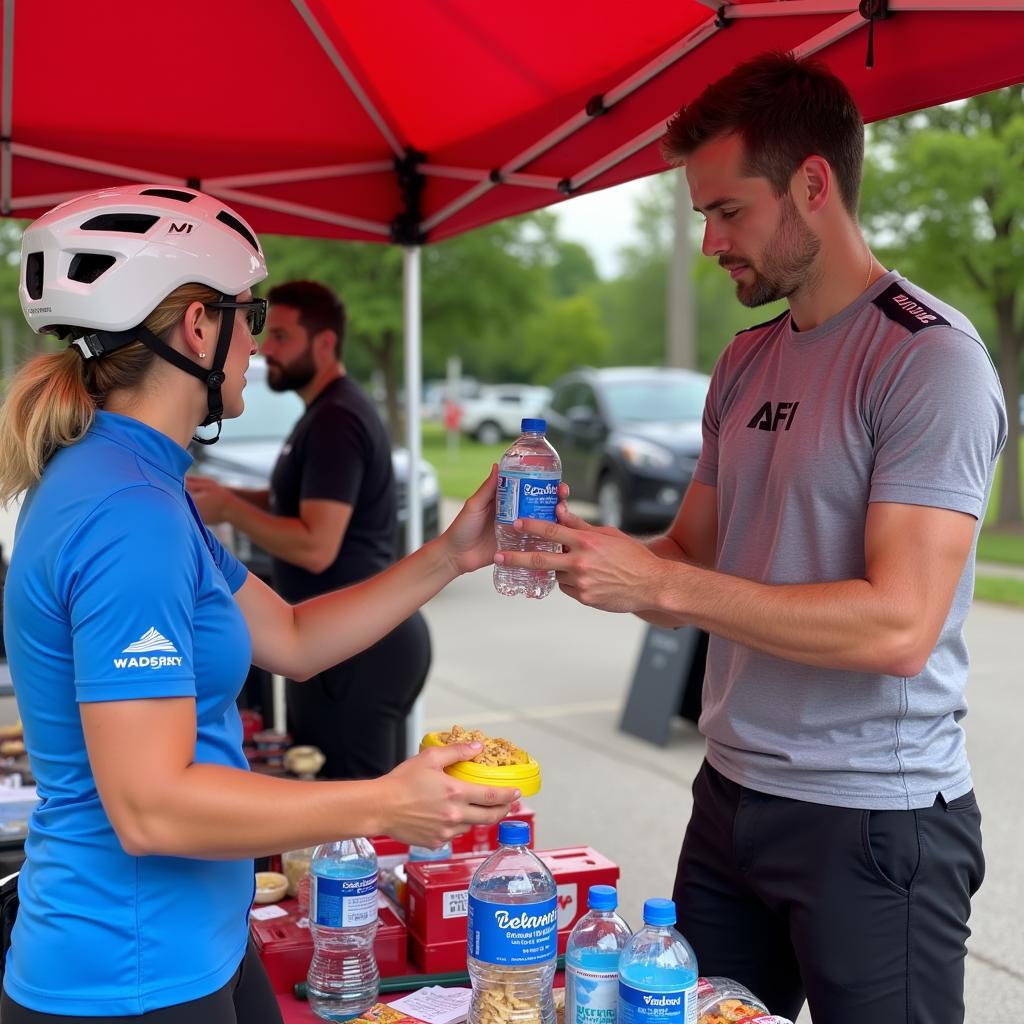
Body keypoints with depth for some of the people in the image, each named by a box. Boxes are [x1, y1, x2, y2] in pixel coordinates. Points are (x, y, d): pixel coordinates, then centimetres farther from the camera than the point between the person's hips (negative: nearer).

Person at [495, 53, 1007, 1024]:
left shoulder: (929, 356, -14)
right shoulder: (746, 363, 10)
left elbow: (900, 626, -22)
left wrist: (657, 583, -24)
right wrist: (584, 545, -7)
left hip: (873, 823, -6)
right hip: (731, 796, 7)